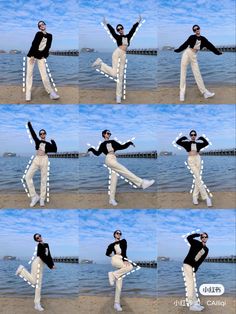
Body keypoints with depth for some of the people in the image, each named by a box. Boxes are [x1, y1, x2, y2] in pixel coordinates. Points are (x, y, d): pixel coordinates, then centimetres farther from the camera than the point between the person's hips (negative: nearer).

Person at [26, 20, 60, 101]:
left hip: (41, 56, 2)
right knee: (29, 73, -4)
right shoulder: (38, 34, 0)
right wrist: (32, 56, -16)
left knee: (44, 74, -5)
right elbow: (34, 44, -7)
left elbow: (48, 47, 7)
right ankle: (28, 94, -4)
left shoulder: (49, 36, 10)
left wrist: (44, 56, -3)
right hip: (32, 55, -2)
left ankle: (51, 93, -6)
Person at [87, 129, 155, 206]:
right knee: (125, 171, -18)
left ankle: (112, 199, 0)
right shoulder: (103, 144, 14)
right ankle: (142, 182, -29)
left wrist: (129, 143, 7)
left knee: (114, 180, 0)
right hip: (109, 159, -6)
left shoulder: (112, 142, 25)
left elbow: (121, 147, 19)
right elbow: (98, 153, 11)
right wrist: (92, 149, -1)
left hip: (114, 160, 6)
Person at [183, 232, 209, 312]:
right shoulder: (196, 243, -5)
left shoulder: (206, 249, 10)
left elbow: (201, 260, 5)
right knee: (190, 283, -9)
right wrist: (199, 234, -18)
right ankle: (192, 305, -9)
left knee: (192, 285, 12)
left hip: (193, 267, 7)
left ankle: (195, 303, 18)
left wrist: (195, 269, -5)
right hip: (187, 264, -7)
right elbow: (188, 237, -24)